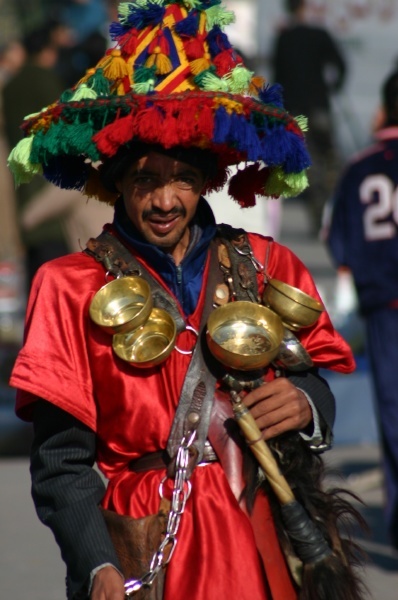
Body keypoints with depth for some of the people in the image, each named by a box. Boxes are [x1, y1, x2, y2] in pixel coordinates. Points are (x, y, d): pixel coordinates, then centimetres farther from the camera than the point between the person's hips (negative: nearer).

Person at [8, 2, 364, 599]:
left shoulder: (265, 266, 4)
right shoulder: (75, 286, -5)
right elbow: (61, 464, -10)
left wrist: (306, 404, -13)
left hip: (258, 543, 3)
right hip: (142, 545, -3)